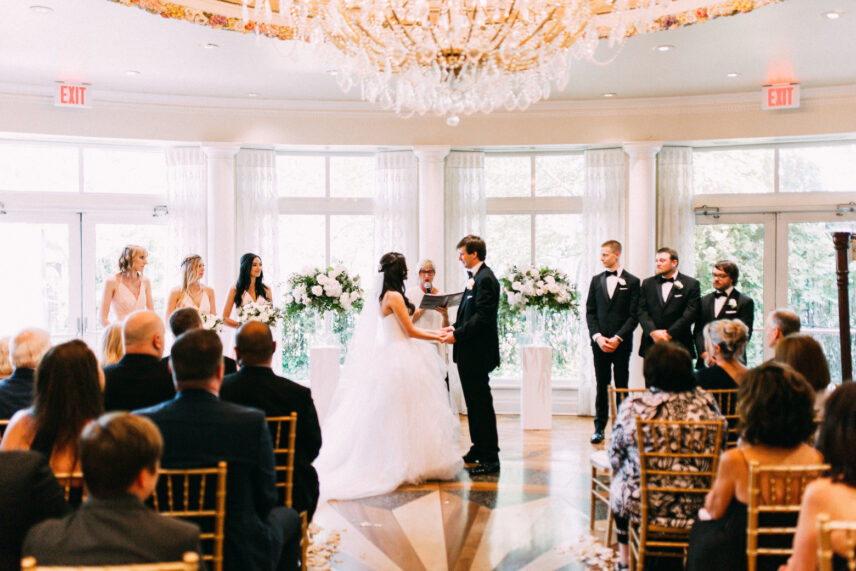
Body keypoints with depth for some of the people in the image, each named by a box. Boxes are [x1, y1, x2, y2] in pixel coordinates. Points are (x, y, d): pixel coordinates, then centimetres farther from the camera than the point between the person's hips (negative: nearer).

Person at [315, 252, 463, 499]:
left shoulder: (383, 295, 12)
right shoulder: (394, 296, -15)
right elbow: (410, 331, -12)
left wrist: (434, 332, 21)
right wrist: (438, 338, -1)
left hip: (390, 356, 9)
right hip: (400, 359, -9)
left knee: (387, 413, 9)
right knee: (400, 413, -4)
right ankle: (402, 463, 2)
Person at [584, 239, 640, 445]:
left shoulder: (632, 281, 1)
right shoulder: (596, 280, 11)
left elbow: (634, 316, -4)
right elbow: (590, 311, 8)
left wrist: (617, 338, -12)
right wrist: (597, 336, -6)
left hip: (621, 343, -3)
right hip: (599, 342, 3)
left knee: (621, 387, 3)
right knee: (602, 386, 6)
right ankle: (599, 428, 11)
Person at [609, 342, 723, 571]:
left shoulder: (633, 405, -13)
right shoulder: (706, 403, -6)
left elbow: (615, 457, -4)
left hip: (641, 503, -2)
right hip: (696, 504, 2)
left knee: (618, 484, 30)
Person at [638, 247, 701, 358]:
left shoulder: (691, 284, 3)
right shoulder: (648, 283, 13)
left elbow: (690, 314, -6)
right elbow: (642, 311, 5)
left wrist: (669, 333, -12)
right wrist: (653, 332, -11)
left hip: (679, 345, -2)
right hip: (651, 344, 3)